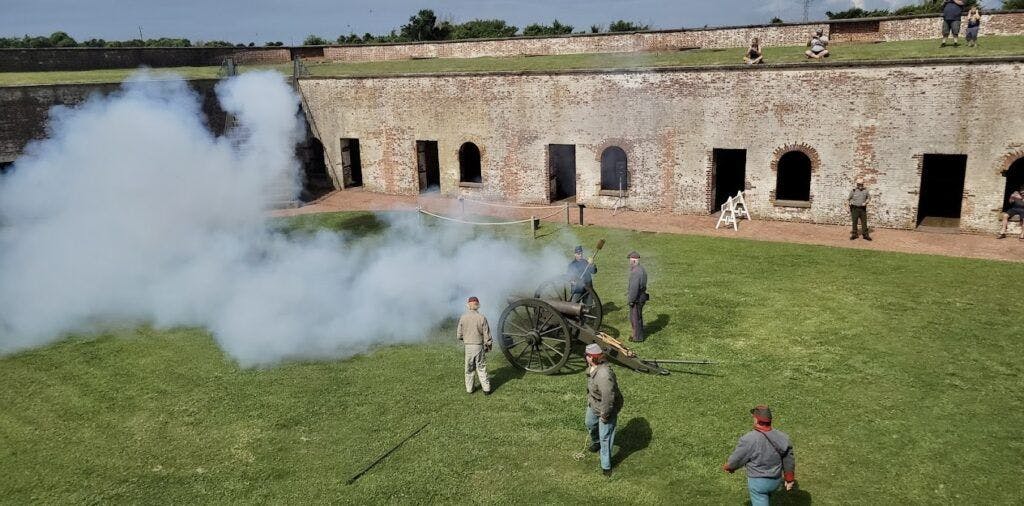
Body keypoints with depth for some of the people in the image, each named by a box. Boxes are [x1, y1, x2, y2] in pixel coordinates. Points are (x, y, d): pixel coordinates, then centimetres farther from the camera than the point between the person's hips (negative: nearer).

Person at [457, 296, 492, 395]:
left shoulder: (463, 317, -7)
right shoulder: (482, 318, -10)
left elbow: (459, 334, -1)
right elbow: (487, 334, -7)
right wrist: (488, 345, 9)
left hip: (468, 346, 1)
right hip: (479, 346, -1)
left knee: (469, 368, 13)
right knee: (481, 368, 9)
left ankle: (469, 389, 20)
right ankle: (486, 389, 10)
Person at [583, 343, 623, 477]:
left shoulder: (604, 375, -42)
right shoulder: (592, 367, -13)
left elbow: (609, 398, -35)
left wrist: (605, 414, -22)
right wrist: (590, 399, 20)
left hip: (606, 408, -9)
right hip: (593, 404, 9)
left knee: (605, 437, 4)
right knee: (590, 423, 33)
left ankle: (606, 466, 23)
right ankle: (595, 442, 64)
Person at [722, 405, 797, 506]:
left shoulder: (748, 439, -24)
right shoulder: (782, 437, -8)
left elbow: (736, 459, -12)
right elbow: (789, 461, 3)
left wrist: (728, 467, 10)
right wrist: (790, 479, 18)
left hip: (758, 482, -6)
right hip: (776, 481, 6)